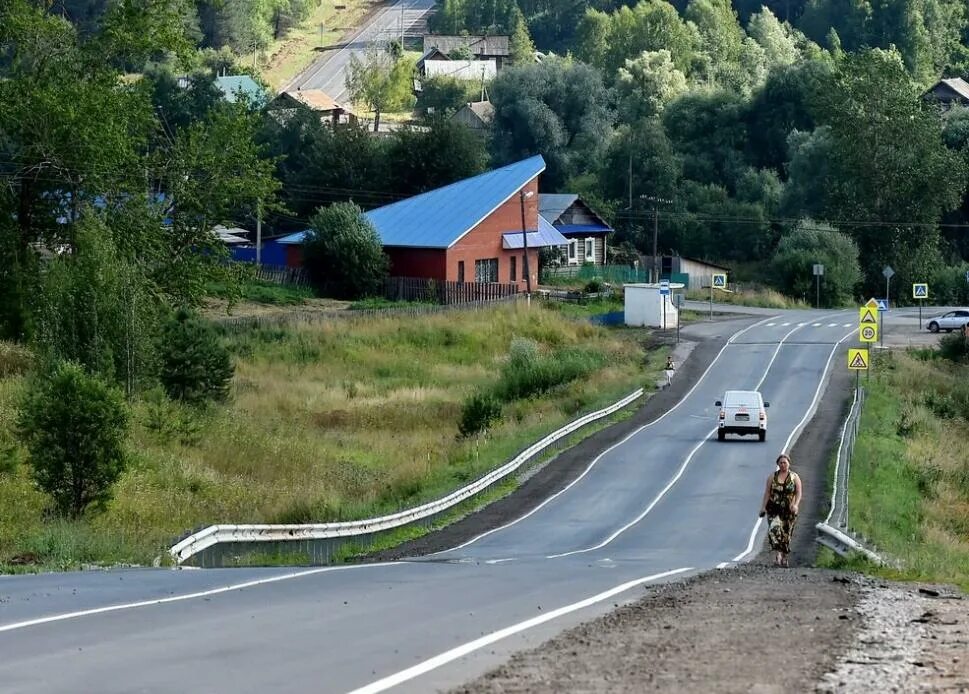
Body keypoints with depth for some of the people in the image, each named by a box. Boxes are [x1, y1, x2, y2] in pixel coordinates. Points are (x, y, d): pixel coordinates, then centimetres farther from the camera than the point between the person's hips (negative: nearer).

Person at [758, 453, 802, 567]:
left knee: (786, 534, 7)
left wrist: (796, 504, -21)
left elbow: (799, 493, -3)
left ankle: (784, 558, 23)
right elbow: (767, 493, 3)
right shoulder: (772, 477, 5)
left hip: (788, 511, 0)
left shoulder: (795, 477, 3)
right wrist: (763, 507, -7)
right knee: (774, 529, -22)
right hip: (774, 510, 0)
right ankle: (778, 555, -29)